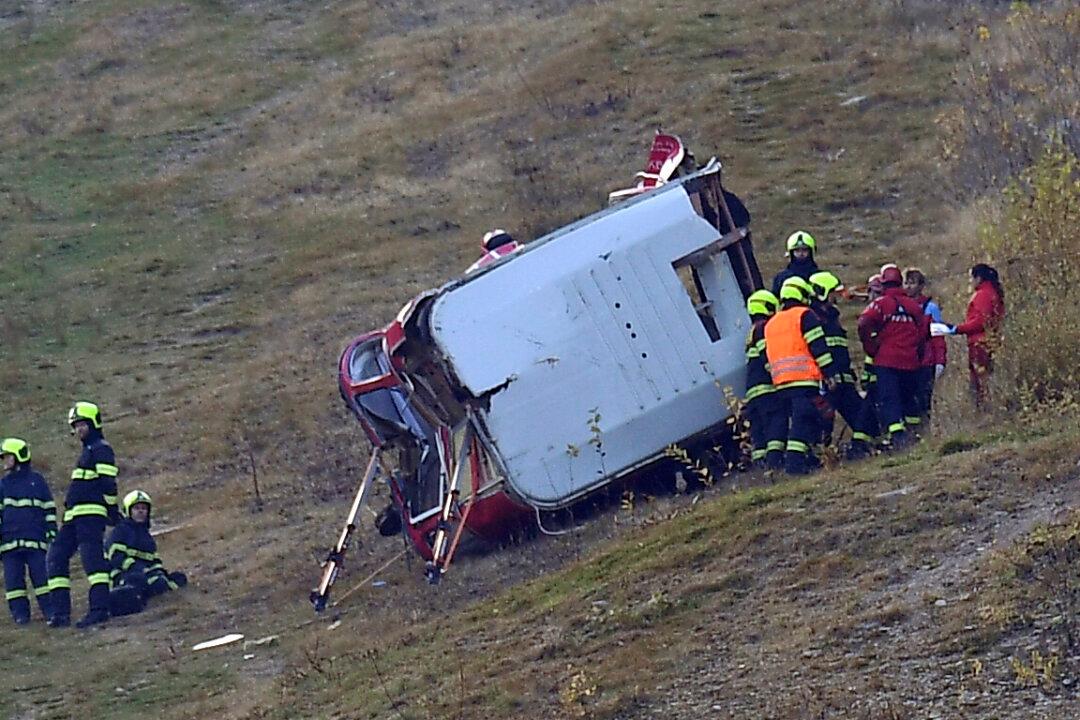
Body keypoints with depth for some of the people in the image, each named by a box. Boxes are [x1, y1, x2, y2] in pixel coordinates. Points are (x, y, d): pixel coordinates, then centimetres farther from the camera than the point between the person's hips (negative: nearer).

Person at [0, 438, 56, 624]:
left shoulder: (36, 480, 7)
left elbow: (49, 509, 9)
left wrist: (52, 532, 4)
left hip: (35, 539, -3)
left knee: (41, 574, -5)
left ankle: (50, 611, -1)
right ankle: (20, 613, 3)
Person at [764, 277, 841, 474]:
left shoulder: (771, 324, 23)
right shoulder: (804, 315, 0)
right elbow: (819, 347, -7)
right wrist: (830, 373, -7)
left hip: (781, 383, 7)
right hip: (805, 378, -7)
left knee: (794, 420, 15)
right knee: (805, 420, -11)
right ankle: (795, 460, -23)